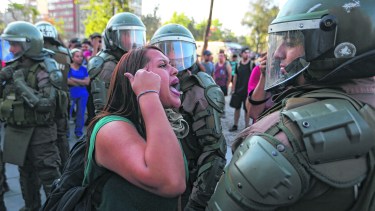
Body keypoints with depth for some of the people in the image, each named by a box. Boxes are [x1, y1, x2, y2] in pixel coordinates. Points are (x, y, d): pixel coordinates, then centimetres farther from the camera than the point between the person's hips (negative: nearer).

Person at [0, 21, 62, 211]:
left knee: (49, 174, 1)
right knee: (26, 174, 22)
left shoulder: (44, 69, -16)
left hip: (39, 132, -8)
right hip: (16, 131, 8)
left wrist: (22, 84, -24)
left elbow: (46, 104, -25)